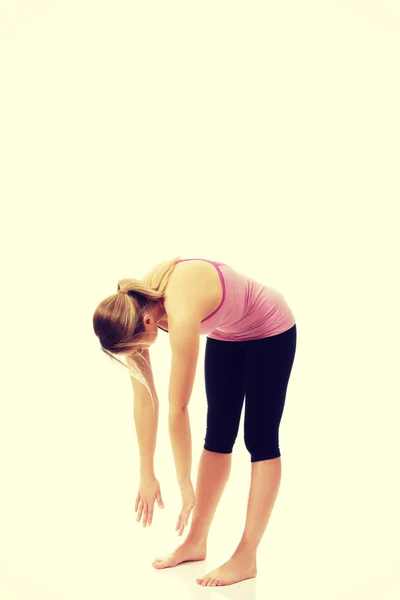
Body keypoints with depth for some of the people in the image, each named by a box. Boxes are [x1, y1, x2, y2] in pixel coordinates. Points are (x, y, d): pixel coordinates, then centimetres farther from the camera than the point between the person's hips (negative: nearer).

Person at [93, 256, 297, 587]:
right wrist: (147, 475, -11)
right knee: (218, 433, 8)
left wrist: (185, 485, -26)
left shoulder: (181, 314, -41)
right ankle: (196, 541, 14)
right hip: (226, 334, 7)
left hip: (270, 330, -7)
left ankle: (246, 557, -2)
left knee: (260, 438, -5)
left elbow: (178, 409, -34)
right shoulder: (133, 306, -20)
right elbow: (144, 397, -14)